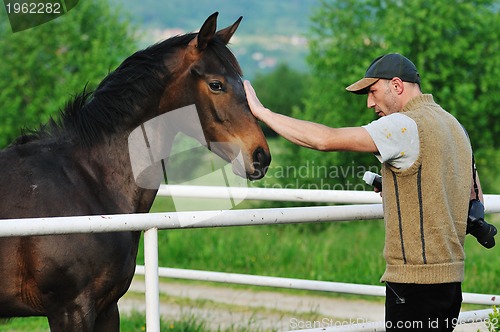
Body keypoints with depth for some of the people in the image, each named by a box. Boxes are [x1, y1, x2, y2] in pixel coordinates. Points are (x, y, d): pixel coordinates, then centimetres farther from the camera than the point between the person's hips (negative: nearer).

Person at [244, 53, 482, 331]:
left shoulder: (406, 124, -13)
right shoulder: (454, 124, 16)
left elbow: (326, 139, -21)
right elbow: (474, 200, 24)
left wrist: (261, 111, -13)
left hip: (415, 278, -9)